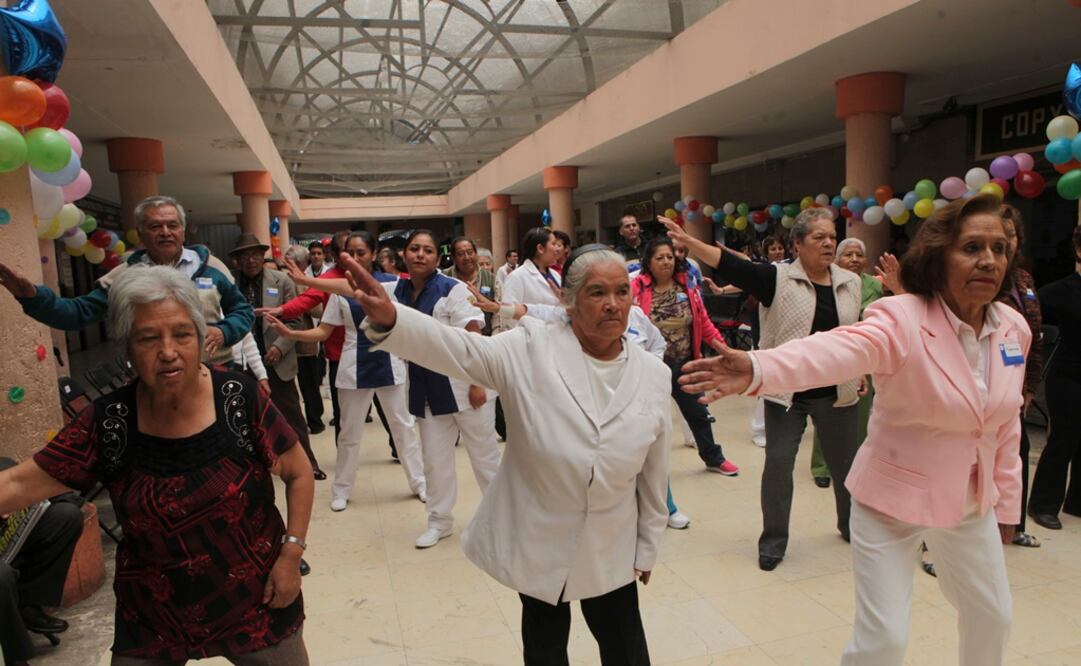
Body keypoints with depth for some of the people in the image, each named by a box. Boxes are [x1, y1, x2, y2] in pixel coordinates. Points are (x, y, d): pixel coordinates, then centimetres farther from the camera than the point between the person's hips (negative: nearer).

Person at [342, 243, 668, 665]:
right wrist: (388, 319, -48)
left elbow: (654, 472, 2)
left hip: (611, 550, 2)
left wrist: (647, 547, 9)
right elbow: (458, 350, -29)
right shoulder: (532, 349, -14)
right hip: (537, 541, -2)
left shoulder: (653, 375, -5)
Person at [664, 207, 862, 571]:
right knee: (778, 464, -2)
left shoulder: (850, 282, 5)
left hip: (837, 393, 4)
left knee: (845, 462, 17)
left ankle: (852, 526, 42)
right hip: (787, 391, -4)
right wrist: (688, 240, -31)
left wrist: (862, 373, 15)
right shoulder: (778, 277, -8)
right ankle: (773, 540, 16)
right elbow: (731, 265, -20)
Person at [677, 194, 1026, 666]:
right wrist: (758, 369, -64)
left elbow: (1005, 425, 8)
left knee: (992, 617, 23)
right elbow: (837, 349, -45)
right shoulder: (901, 320, -23)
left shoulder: (1014, 329, -3)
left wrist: (1007, 502, 15)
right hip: (893, 502, -6)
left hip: (971, 504, 6)